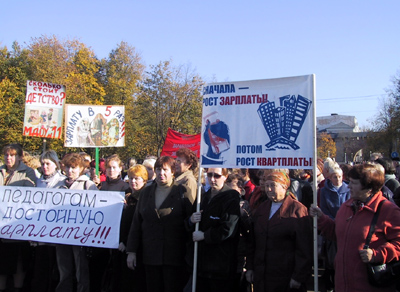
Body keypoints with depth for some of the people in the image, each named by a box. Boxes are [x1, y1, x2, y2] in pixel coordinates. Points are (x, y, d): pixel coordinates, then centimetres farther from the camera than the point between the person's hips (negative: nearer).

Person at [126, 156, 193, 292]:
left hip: (174, 256, -4)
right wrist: (131, 251, 8)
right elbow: (136, 223, 11)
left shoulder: (181, 192, -3)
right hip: (150, 255, 4)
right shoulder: (146, 192, 11)